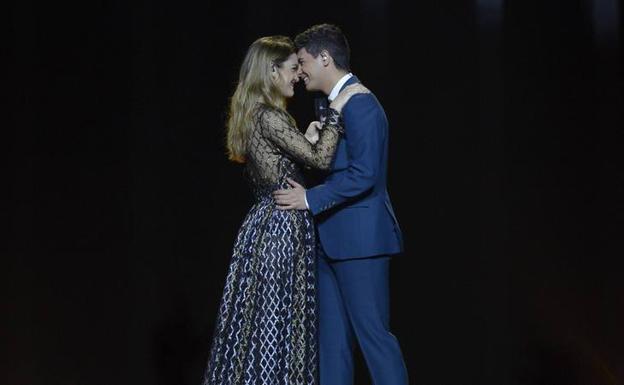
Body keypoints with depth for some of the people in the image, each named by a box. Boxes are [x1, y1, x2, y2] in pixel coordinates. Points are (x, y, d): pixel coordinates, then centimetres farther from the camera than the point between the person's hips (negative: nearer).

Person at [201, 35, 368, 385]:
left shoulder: (251, 116, 14)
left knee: (257, 320, 11)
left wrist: (307, 138, 18)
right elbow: (321, 159, -20)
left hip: (264, 224, 10)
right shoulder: (270, 117, -15)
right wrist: (337, 110, -14)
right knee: (278, 323, -5)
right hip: (283, 229, -10)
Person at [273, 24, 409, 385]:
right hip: (333, 238, 10)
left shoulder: (360, 104, -15)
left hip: (359, 237, -10)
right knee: (333, 337, 10)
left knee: (372, 332, -7)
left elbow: (363, 175, -22)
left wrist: (311, 199, -18)